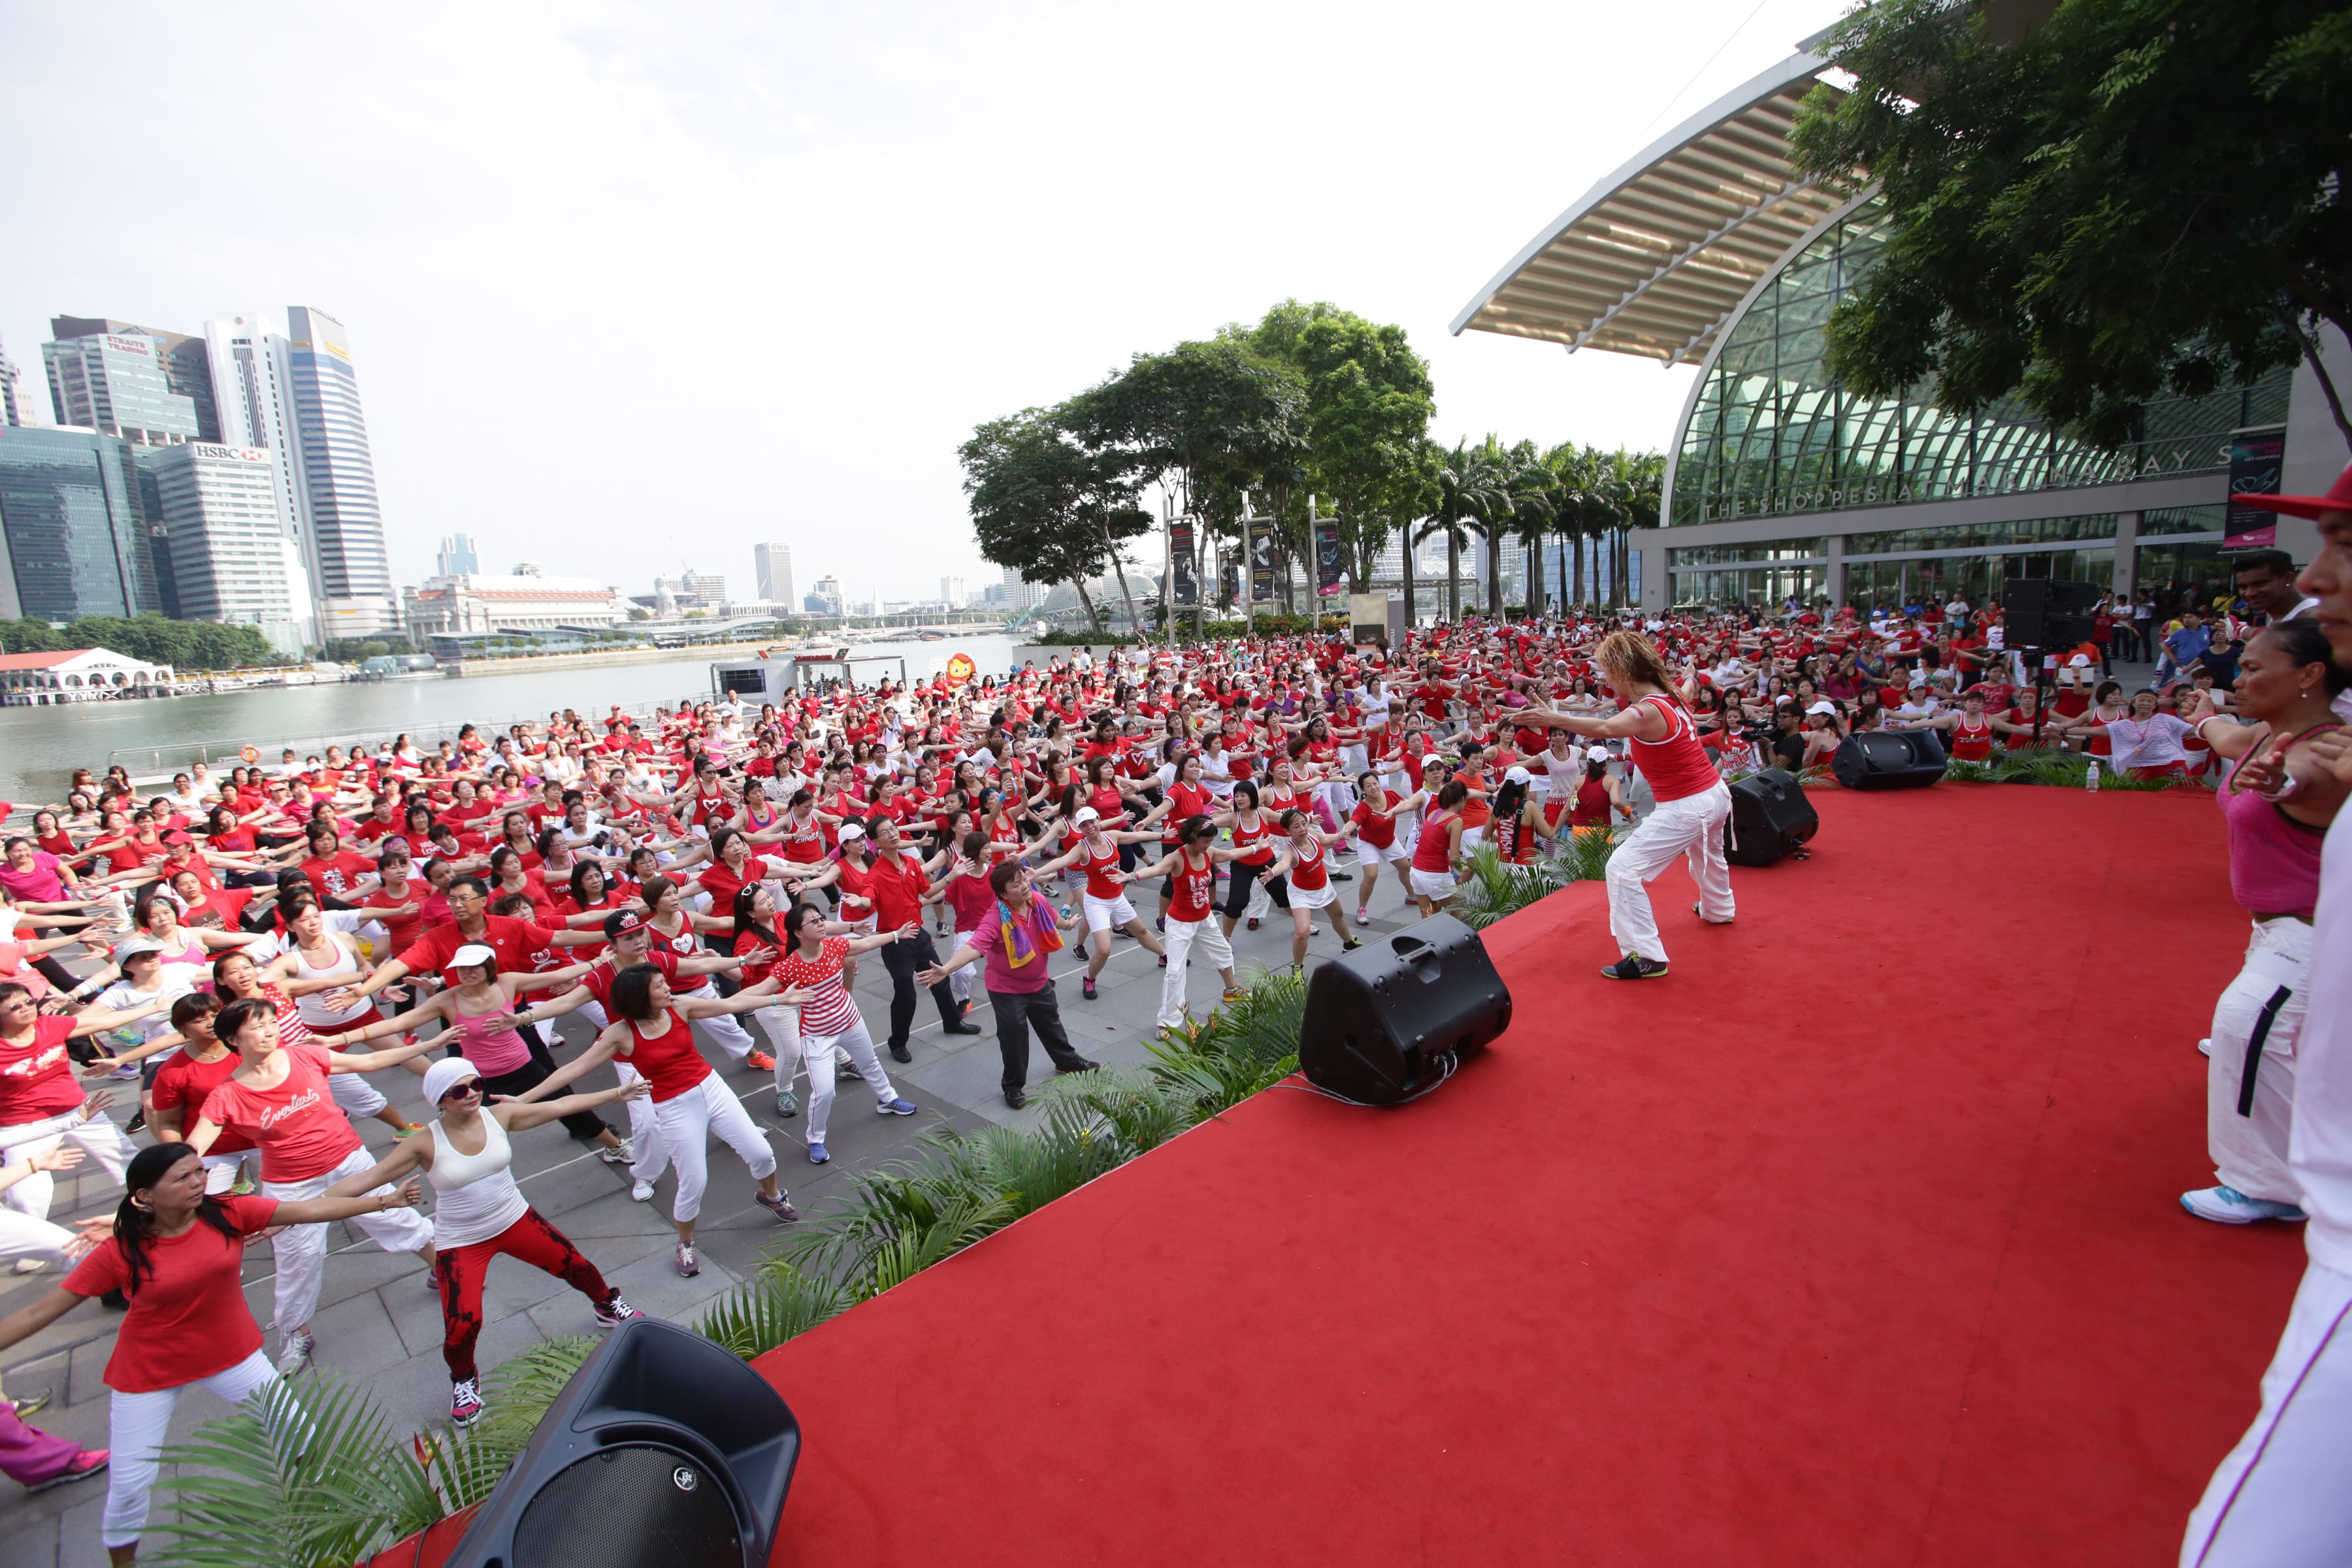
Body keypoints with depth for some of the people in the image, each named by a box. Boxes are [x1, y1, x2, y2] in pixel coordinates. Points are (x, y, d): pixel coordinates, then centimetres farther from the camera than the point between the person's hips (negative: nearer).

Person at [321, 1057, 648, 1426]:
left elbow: (562, 1105, -5)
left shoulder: (499, 1115, -12)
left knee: (574, 1264, 7)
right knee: (462, 1324, -11)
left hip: (515, 1221, 3)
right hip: (461, 1243, -3)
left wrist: (618, 1092, -1)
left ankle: (608, 1306, 41)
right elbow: (363, 1180, -19)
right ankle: (463, 1379, 25)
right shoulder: (426, 1145, -19)